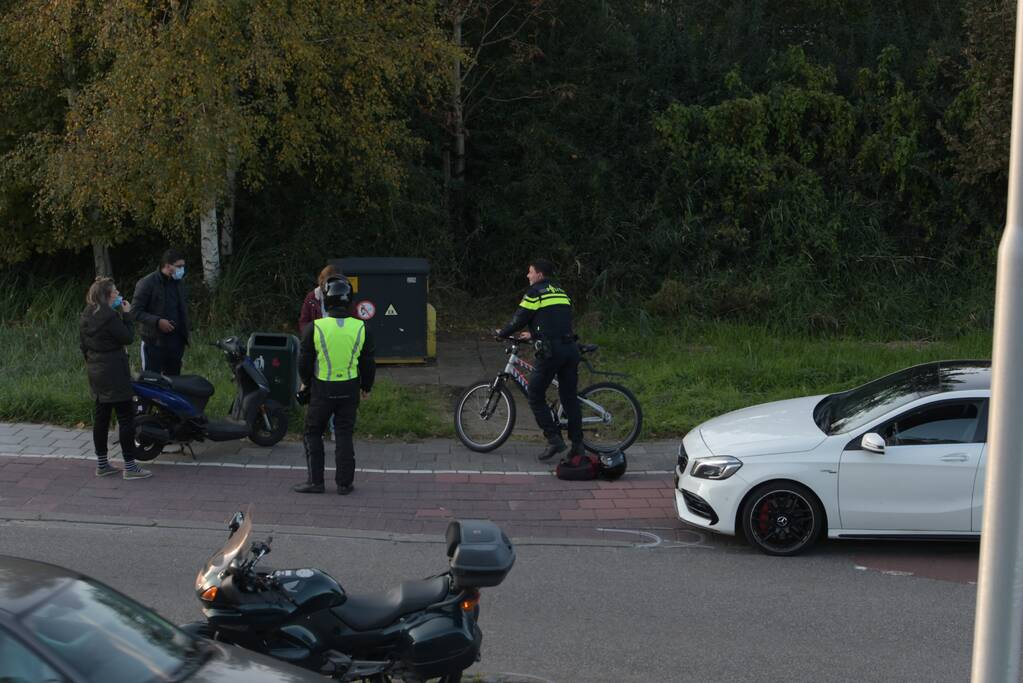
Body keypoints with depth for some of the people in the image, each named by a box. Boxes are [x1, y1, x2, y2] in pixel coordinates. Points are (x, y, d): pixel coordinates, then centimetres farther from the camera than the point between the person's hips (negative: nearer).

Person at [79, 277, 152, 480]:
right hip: (114, 373, -9)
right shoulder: (109, 316, -19)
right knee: (126, 417, -4)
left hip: (96, 373, 9)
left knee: (101, 417, 13)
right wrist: (128, 315, -5)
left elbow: (83, 345, 14)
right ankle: (130, 466, -3)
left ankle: (102, 464, 18)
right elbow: (127, 338, -13)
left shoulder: (86, 316, 8)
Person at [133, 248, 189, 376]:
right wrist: (157, 321, -24)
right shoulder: (146, 283, -10)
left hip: (176, 342, 7)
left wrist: (184, 331, 12)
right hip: (154, 343, -7)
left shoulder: (178, 283, 12)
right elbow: (136, 311, -12)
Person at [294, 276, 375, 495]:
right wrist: (366, 387, 20)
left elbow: (304, 361, -3)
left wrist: (306, 382, 16)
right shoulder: (360, 328, -4)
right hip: (350, 390, 2)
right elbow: (368, 363, 4)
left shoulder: (315, 328, -12)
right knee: (344, 435, 11)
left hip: (322, 389, -2)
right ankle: (344, 483, 12)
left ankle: (315, 481, 11)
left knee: (313, 433, 12)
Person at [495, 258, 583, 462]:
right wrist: (533, 334, 39)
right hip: (570, 349, 7)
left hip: (550, 351, -7)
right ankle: (577, 444, 9)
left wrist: (501, 333, 17)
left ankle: (554, 439, -3)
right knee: (569, 397, 11)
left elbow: (519, 319, -1)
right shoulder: (561, 292, 21)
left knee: (536, 397, 4)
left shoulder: (535, 292, -2)